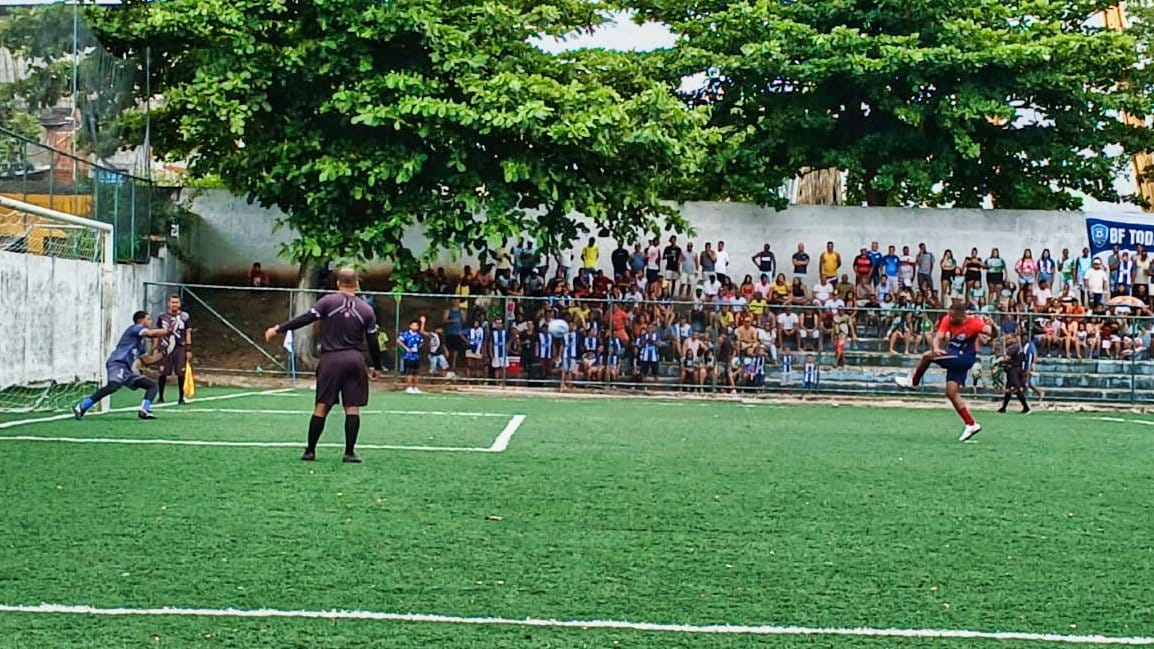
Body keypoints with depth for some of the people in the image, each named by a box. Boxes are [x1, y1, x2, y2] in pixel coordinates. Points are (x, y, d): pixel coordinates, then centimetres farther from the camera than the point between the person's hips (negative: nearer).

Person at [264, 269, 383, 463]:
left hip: (331, 359, -1)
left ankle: (310, 450, 7)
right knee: (352, 408, 4)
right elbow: (373, 342, 8)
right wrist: (377, 367, 19)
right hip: (355, 360, 1)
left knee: (321, 406, 4)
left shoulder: (329, 301, 0)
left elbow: (305, 319, -6)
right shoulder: (367, 310, 6)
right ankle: (349, 452, 1)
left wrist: (278, 329, 1)